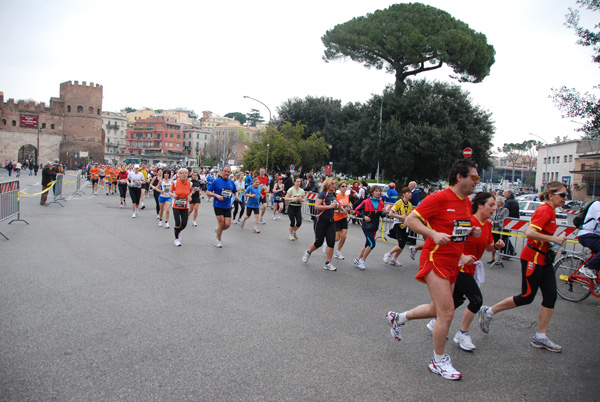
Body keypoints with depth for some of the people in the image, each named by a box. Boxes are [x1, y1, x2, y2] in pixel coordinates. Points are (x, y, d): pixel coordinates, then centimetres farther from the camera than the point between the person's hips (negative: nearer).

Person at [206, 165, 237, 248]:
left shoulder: (231, 182, 6)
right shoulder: (216, 181, -7)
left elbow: (235, 191, 22)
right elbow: (208, 192, -5)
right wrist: (217, 195, -20)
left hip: (227, 206, 4)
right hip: (218, 206, -4)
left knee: (227, 224, -3)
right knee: (221, 223, -7)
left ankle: (219, 229, 31)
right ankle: (218, 240, 14)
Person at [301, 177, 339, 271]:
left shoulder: (333, 195, 11)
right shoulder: (323, 194, -12)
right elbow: (316, 206, -23)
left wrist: (336, 206, 12)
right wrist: (329, 206, -23)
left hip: (331, 221, 7)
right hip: (321, 221, -6)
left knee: (331, 242, -3)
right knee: (319, 242, 2)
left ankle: (327, 263, 5)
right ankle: (308, 252, 33)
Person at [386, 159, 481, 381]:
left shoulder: (466, 202, 10)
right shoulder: (439, 198, -16)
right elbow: (411, 219, -17)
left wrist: (472, 232, 4)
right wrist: (434, 234, -30)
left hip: (452, 263, 9)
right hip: (435, 260, -9)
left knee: (437, 310, 17)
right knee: (447, 312, -7)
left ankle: (398, 318, 40)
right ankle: (439, 361, 12)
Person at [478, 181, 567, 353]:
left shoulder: (550, 211, 12)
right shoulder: (544, 210, -17)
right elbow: (529, 232, -28)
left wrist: (551, 246, 12)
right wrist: (554, 239, -22)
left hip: (543, 258, 10)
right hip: (532, 258, -10)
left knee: (550, 295, 5)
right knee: (527, 297, -2)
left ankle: (540, 337, 12)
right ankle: (488, 312, 14)